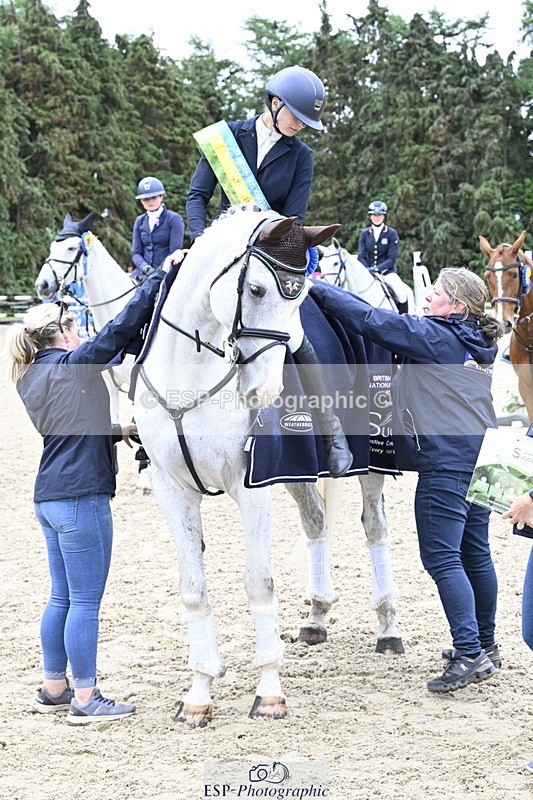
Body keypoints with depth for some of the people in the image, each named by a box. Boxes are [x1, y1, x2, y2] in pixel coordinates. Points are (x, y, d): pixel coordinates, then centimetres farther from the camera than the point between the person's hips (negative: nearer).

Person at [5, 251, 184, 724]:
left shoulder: (32, 379, 12)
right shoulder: (74, 365, -12)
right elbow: (123, 328, -16)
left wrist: (116, 432, 33)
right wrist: (164, 274, -11)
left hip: (50, 497, 9)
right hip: (81, 499, -9)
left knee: (62, 598, 17)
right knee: (85, 602, -3)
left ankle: (54, 688, 24)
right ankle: (85, 700, 2)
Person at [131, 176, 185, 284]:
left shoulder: (174, 219, 2)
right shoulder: (140, 221, 17)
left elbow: (174, 252, -5)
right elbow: (136, 252, 12)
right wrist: (145, 268, -10)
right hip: (144, 272, 5)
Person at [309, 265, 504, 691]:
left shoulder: (430, 335, -10)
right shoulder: (480, 344, 14)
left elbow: (369, 320, -11)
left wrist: (316, 287, -3)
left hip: (445, 462, -9)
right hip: (480, 460, 9)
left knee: (442, 557, -8)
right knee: (475, 554, 16)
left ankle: (470, 654, -12)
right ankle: (484, 645, 25)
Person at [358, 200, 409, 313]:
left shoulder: (391, 233, -1)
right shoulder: (365, 233, 8)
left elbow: (392, 258, -8)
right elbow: (362, 256, 3)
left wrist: (377, 269, -22)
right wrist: (367, 270, -16)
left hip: (387, 270, -3)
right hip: (368, 271, 3)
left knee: (401, 291, -28)